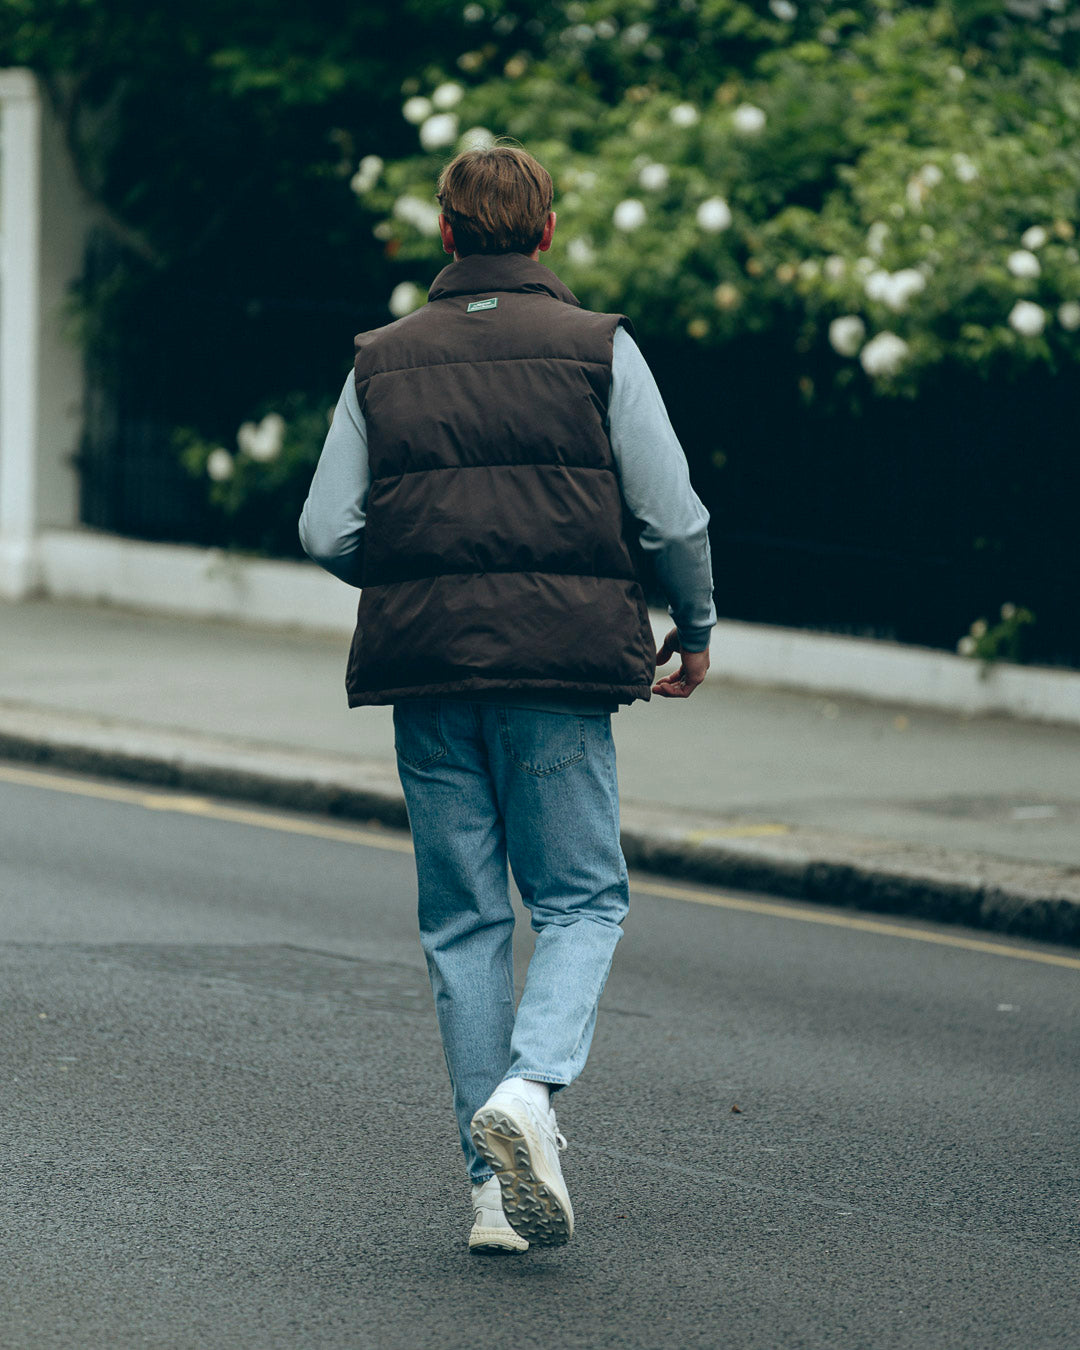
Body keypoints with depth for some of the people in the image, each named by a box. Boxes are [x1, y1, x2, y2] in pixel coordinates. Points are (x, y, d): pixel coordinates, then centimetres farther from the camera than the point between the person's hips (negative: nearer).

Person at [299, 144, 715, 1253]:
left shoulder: (384, 361, 8)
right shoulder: (597, 348, 1)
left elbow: (327, 532, 4)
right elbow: (670, 515, -3)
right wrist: (693, 630, 13)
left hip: (425, 664, 3)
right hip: (561, 661, -3)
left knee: (462, 920, 9)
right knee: (582, 900, 7)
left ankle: (497, 1186, 7)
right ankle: (530, 1090, -19)